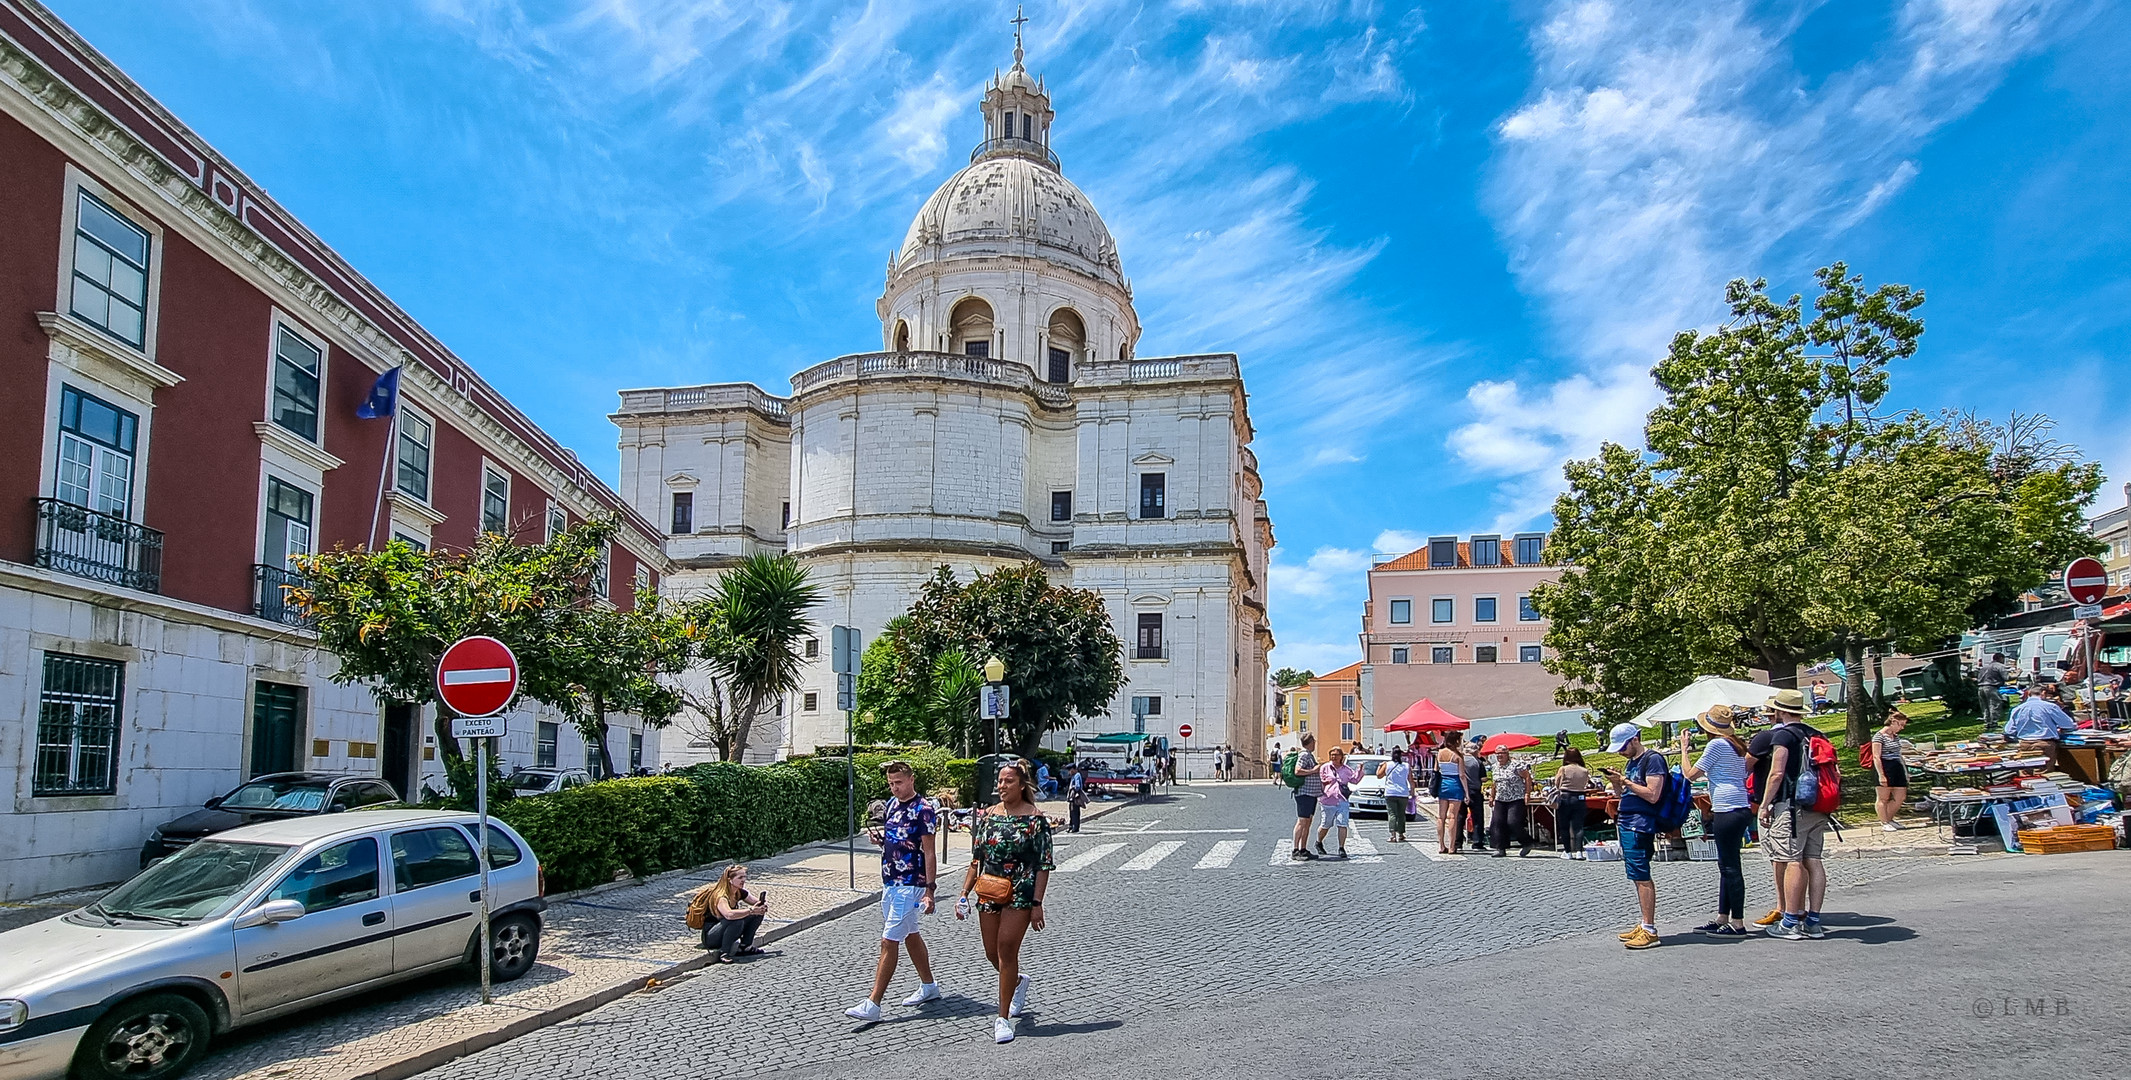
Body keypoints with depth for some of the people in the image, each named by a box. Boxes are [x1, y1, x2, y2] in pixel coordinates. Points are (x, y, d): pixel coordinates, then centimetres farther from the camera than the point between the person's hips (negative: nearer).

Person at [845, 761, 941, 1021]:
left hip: (909, 886, -9)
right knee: (910, 935, 19)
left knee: (889, 942, -10)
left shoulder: (923, 810, -15)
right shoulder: (891, 804, 9)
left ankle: (872, 1004, -9)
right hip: (890, 882, 9)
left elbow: (930, 853, -15)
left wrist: (929, 890, -19)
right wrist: (879, 837, 0)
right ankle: (928, 987, 34)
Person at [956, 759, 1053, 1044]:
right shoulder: (988, 815, 8)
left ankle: (1003, 1018, 0)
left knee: (1006, 950, -10)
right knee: (992, 953, 12)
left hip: (1020, 895, -5)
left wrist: (1037, 904, -13)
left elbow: (1044, 865, -7)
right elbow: (976, 859, 13)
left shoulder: (1035, 819, -6)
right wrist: (964, 894, 7)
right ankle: (1018, 981, 44)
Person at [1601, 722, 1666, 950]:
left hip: (1641, 825, -10)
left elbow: (1652, 795, -18)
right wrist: (1616, 782, 6)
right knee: (1639, 877, 11)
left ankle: (1649, 930, -9)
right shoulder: (1631, 762, 19)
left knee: (1641, 877, -10)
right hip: (1626, 823, 10)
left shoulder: (1653, 759, -10)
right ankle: (1645, 925, 16)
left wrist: (1625, 781, -14)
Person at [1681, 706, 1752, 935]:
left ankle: (1737, 923, -2)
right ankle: (1722, 918, 19)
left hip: (1727, 810, -10)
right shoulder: (1737, 745, 16)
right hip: (1741, 808, 10)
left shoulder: (1717, 744, -11)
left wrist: (1684, 748, 2)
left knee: (1731, 867, -5)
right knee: (1727, 865, 14)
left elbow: (1690, 774, -9)